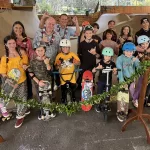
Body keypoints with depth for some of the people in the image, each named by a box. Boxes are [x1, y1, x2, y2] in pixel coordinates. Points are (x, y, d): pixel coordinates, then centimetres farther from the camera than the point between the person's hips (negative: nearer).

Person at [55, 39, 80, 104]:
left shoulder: (72, 54, -7)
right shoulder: (59, 56, -9)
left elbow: (79, 63, -6)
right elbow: (56, 67, -6)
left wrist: (73, 61, -25)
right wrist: (59, 63, -26)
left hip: (71, 74, 1)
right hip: (63, 74, -1)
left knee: (73, 86, 12)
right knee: (63, 87, 12)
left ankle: (73, 96, 36)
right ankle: (63, 98, 34)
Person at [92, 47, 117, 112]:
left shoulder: (112, 64, -7)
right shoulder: (100, 63, -12)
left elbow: (114, 73, -4)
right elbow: (93, 71, -15)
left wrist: (115, 70, -27)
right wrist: (97, 67, -35)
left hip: (109, 81, 2)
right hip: (101, 81, -2)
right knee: (99, 94, 6)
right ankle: (98, 106, 23)